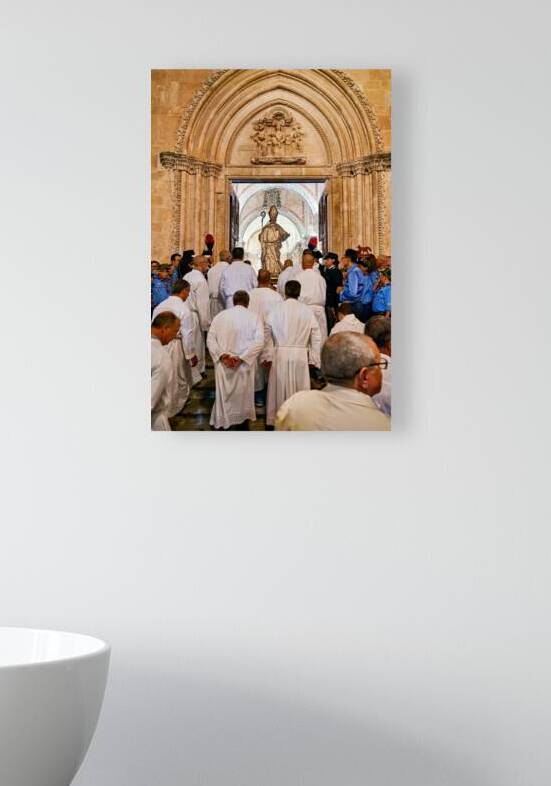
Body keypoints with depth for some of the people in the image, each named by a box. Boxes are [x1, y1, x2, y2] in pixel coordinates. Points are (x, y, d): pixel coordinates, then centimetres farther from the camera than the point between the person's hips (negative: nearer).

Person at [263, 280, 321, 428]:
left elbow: (267, 335, -2)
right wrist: (314, 359, 7)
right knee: (300, 389, 8)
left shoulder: (275, 310, -4)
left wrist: (266, 357, 5)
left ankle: (277, 419, 14)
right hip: (301, 356, 0)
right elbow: (316, 337, 0)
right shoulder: (307, 311, -2)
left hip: (280, 355, 0)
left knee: (280, 389, 9)